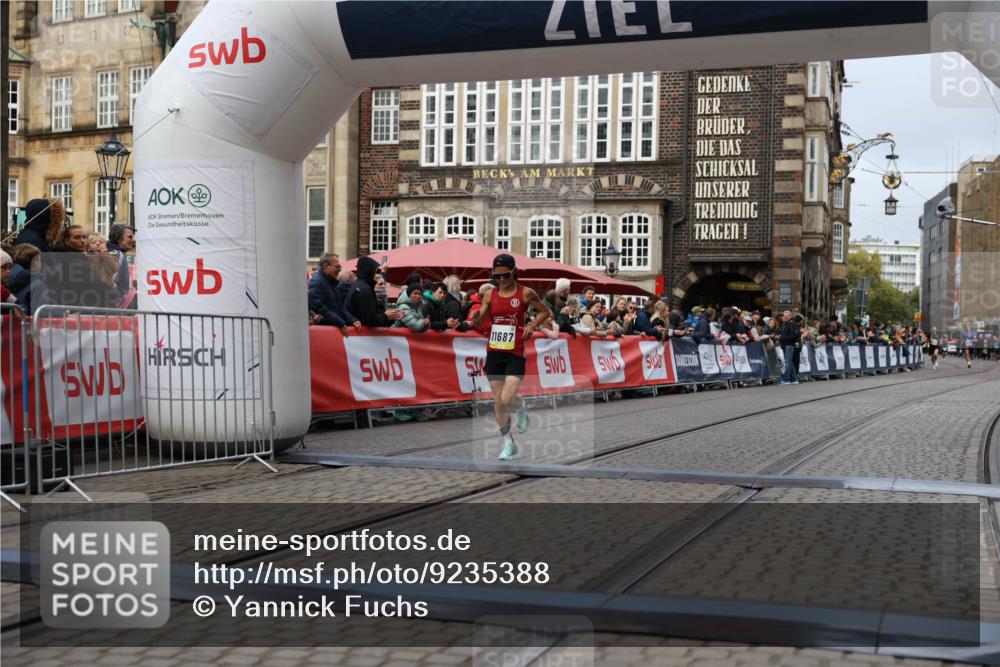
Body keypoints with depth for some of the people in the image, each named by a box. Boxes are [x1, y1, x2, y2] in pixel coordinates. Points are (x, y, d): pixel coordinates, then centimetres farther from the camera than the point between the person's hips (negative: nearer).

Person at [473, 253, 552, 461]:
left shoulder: (526, 293, -4)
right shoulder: (490, 295, 4)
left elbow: (545, 312, 9)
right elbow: (478, 323, 4)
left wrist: (532, 325, -7)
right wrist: (475, 317, -18)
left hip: (515, 355, -4)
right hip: (494, 353, 4)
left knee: (507, 399, -16)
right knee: (498, 401, 7)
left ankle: (521, 410, 22)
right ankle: (509, 444, 21)